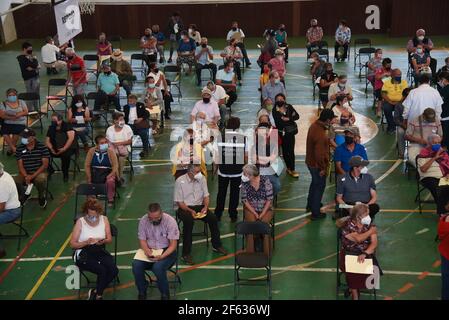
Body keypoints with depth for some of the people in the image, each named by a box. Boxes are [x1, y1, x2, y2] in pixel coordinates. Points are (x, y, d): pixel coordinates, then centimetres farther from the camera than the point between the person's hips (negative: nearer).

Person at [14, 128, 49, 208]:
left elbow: (45, 164, -10)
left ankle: (42, 197, -4)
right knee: (15, 181, -27)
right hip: (25, 173, 3)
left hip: (39, 172, -3)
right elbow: (20, 165, -1)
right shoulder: (20, 149, 0)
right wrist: (26, 176, -20)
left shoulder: (42, 147, -9)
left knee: (41, 180, -38)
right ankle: (24, 195, 8)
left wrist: (33, 176, -19)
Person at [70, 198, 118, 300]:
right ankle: (98, 295, 0)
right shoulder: (80, 222, -7)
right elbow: (72, 244, -5)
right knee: (102, 270, -28)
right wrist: (86, 242, -21)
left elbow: (110, 240, 9)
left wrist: (103, 241, -15)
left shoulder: (104, 219, 2)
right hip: (83, 253, -4)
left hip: (100, 251, 4)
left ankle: (95, 292, 2)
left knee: (114, 270, -22)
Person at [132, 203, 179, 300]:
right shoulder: (143, 220, -6)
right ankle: (142, 292, 0)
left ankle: (165, 294, -7)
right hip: (149, 251, 3)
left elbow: (173, 244, -14)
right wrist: (146, 250, -21)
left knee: (158, 267, -33)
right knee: (136, 265, -25)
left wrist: (161, 256, -30)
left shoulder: (170, 221, -16)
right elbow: (142, 240, 3)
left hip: (167, 251, -3)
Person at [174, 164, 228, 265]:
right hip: (185, 208, -4)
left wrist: (205, 206, -13)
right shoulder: (180, 181, -12)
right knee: (189, 221, -34)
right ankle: (186, 253, -26)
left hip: (199, 206, 4)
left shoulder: (202, 178, 1)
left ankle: (216, 246, 4)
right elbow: (179, 202, -10)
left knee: (213, 218, -19)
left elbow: (206, 196, 7)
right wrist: (190, 211, -23)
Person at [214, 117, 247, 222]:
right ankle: (233, 215, 19)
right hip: (237, 170, 0)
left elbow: (217, 154, -7)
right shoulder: (243, 138, -8)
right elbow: (246, 155, -4)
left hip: (223, 170, 0)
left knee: (221, 192, 15)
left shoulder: (221, 137, -10)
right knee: (234, 193, 12)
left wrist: (215, 168, 6)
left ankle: (218, 214, 23)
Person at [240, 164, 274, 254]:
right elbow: (245, 200, -2)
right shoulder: (244, 182, -7)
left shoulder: (265, 181, -12)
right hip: (251, 209, 1)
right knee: (251, 223, -27)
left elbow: (269, 199, -8)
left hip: (266, 209, -1)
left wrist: (262, 214, -14)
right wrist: (255, 213, -10)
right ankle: (250, 252, -17)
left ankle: (266, 253, -15)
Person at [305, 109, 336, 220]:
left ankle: (310, 204, 48)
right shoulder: (320, 135, -34)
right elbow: (319, 154, -29)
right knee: (319, 187, 9)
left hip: (310, 162, 9)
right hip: (317, 165, -9)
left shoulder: (315, 125, -5)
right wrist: (323, 168, -18)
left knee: (314, 183, 28)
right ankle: (315, 213, 22)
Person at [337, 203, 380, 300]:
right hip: (349, 255, -3)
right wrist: (370, 231, -8)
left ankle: (353, 287, 0)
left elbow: (374, 243, -9)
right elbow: (358, 239, -22)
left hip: (366, 254, 3)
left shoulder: (370, 225, 1)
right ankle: (355, 294, -10)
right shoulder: (347, 225, -9)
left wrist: (365, 254, -26)